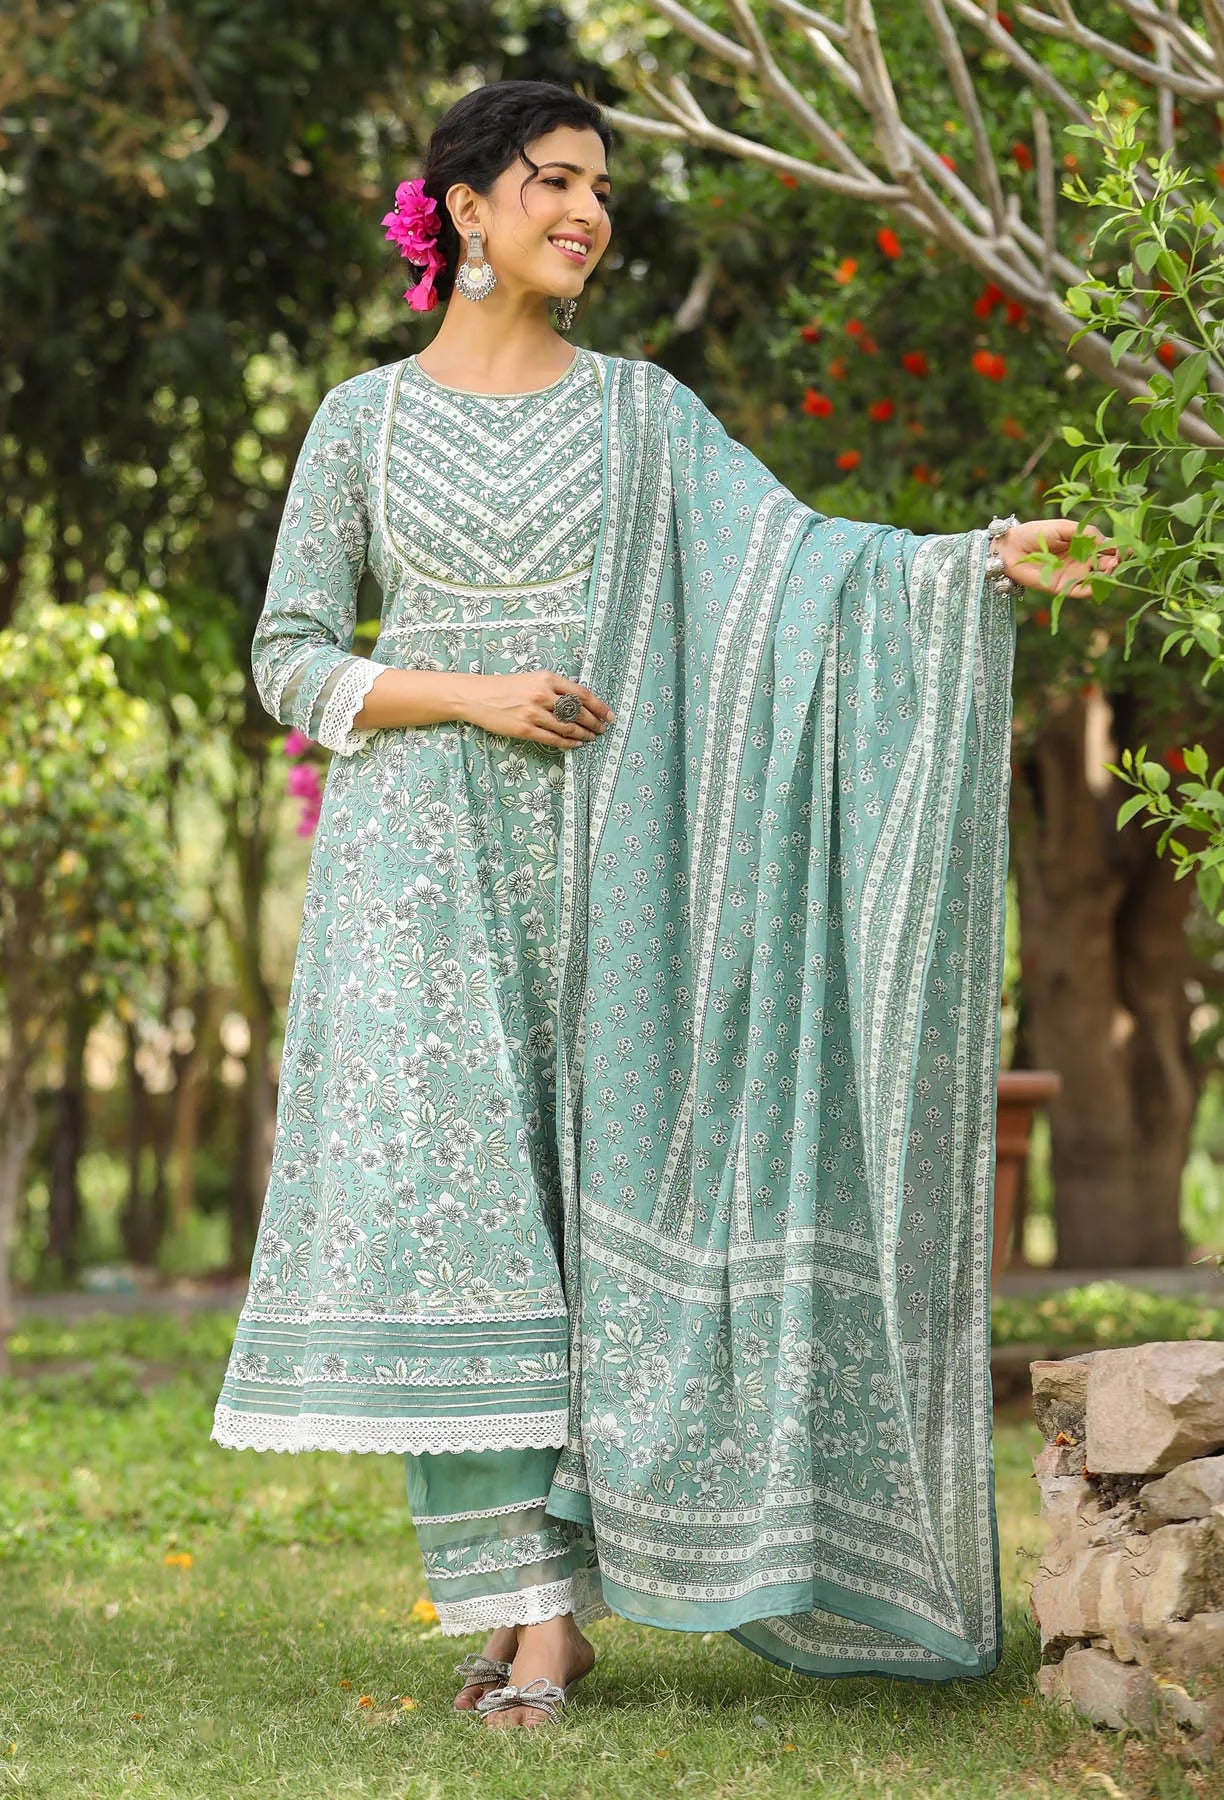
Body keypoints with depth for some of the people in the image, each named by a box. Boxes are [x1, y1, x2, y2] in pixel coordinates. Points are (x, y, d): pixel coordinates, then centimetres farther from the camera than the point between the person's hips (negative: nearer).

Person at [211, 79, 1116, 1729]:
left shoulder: (642, 411, 10)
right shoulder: (366, 419, 8)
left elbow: (796, 554, -3)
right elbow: (291, 661, 6)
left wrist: (983, 560, -19)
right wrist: (470, 694, -10)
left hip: (595, 865, 1)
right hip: (423, 864, -1)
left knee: (593, 1213, -4)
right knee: (449, 1206, -9)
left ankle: (553, 1603, 1)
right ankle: (526, 1601, -5)